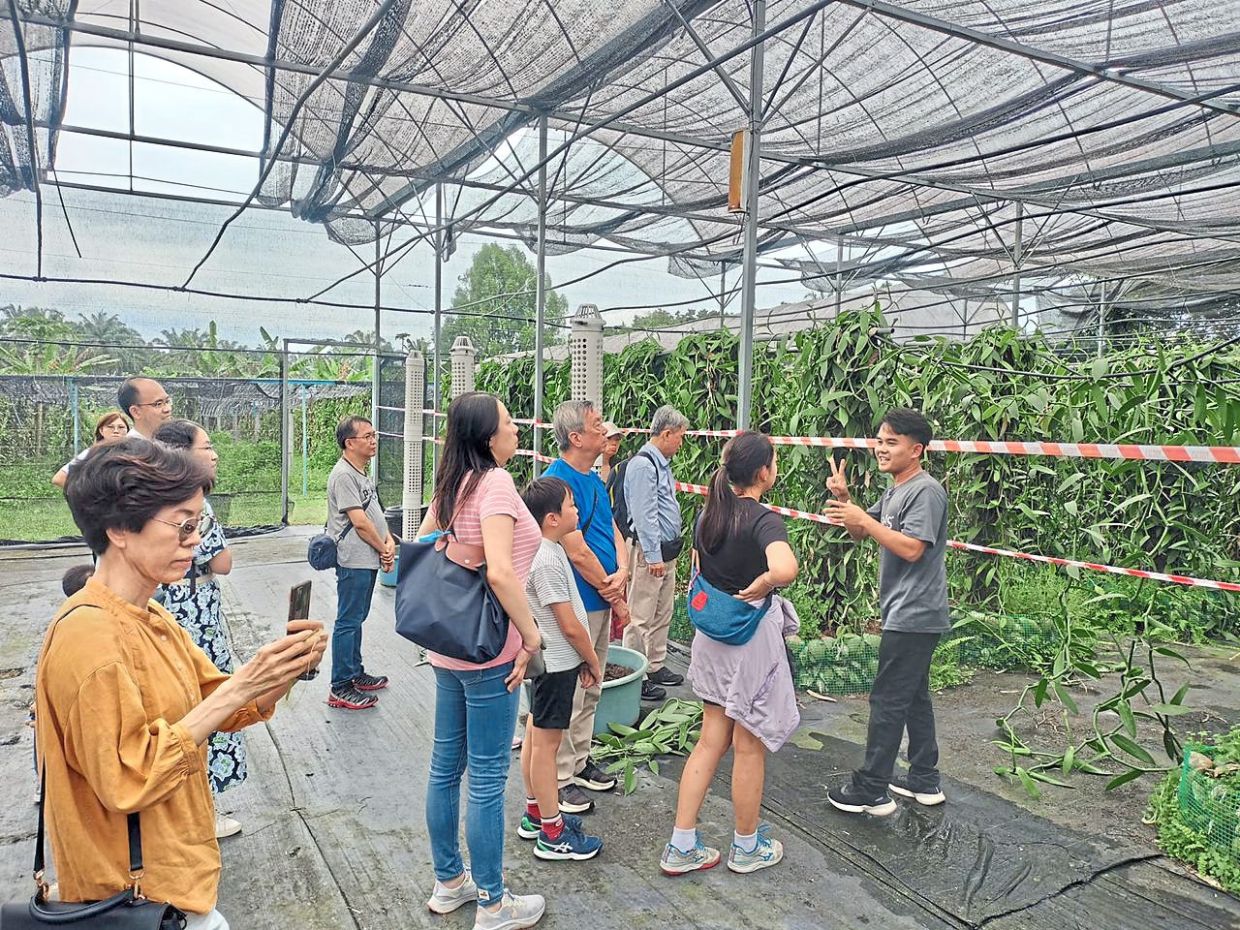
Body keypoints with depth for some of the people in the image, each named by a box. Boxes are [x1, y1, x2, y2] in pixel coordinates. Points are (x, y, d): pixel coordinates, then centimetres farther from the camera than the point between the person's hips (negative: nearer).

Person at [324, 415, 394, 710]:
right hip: (354, 561, -10)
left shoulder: (360, 473, 15)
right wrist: (383, 550, -8)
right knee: (348, 622, -3)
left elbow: (375, 512, 17)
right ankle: (340, 688, 5)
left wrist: (389, 540, 1)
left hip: (368, 559, 10)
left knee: (356, 619, 18)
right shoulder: (343, 475, -17)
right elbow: (360, 522, -20)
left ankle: (355, 674, 30)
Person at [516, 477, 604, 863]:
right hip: (557, 662, -10)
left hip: (550, 659, 10)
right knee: (546, 743, 0)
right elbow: (570, 625, -21)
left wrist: (582, 659, 16)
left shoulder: (546, 550, 7)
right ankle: (552, 834, 12)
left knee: (536, 736, 18)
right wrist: (593, 662, -7)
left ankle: (535, 814, 33)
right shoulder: (548, 560, -24)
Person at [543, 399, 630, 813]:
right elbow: (577, 552, -21)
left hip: (601, 601, 10)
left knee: (589, 691, 20)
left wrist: (622, 572, -9)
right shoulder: (557, 481, -19)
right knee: (569, 696, 2)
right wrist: (616, 599, -11)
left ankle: (580, 762, 34)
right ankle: (558, 779, 15)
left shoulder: (594, 480, 11)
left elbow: (613, 530, 12)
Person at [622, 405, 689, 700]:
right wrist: (653, 556, -21)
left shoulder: (662, 463, 14)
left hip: (666, 550, 10)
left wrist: (668, 552, 17)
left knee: (663, 613, 17)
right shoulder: (643, 465, -17)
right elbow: (644, 515, -21)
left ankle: (656, 667, 29)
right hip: (649, 552, -10)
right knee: (641, 617, -2)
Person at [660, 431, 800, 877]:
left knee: (711, 740, 15)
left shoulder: (709, 513, 3)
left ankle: (681, 847, 19)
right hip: (752, 638, -7)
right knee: (749, 746, 10)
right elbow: (786, 568, -40)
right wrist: (762, 585, -24)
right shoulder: (764, 521, -19)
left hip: (710, 635, 7)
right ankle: (747, 847, 28)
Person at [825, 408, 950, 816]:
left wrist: (864, 519, -23)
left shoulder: (926, 491, -16)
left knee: (888, 700, -4)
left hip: (914, 616, -10)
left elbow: (912, 549, -25)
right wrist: (844, 500, 1)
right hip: (905, 615, 10)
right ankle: (925, 781, 29)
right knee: (913, 697, 17)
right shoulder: (894, 492, 14)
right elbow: (860, 534, 17)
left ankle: (871, 790, 5)